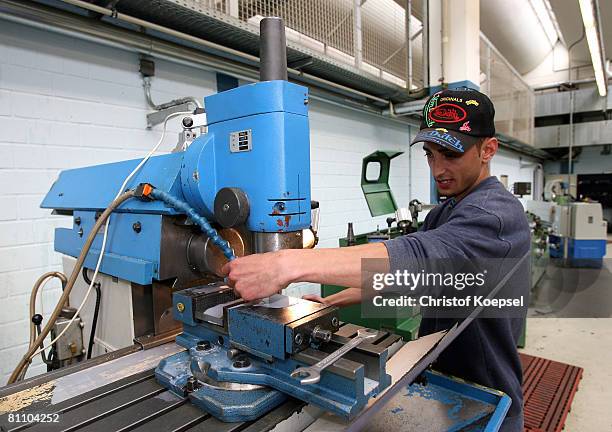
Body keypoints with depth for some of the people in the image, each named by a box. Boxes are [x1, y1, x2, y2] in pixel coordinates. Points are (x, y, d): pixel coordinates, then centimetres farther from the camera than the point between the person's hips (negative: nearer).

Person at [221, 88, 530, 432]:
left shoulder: (497, 211, -24)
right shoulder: (442, 213, 7)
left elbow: (420, 256, -42)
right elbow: (397, 272, 8)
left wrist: (290, 264, -49)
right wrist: (332, 302, -4)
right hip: (436, 379, 8)